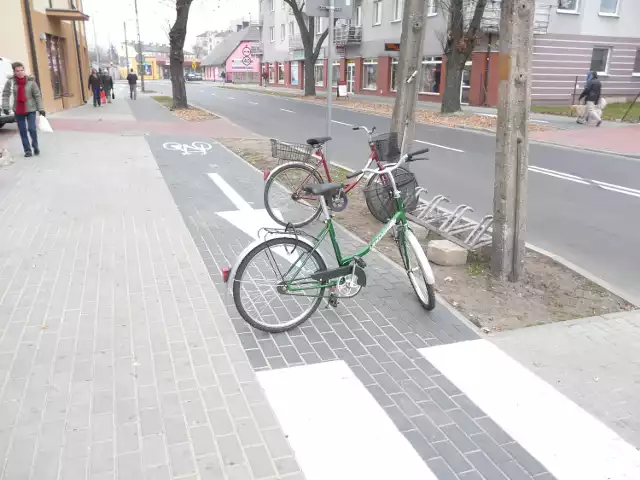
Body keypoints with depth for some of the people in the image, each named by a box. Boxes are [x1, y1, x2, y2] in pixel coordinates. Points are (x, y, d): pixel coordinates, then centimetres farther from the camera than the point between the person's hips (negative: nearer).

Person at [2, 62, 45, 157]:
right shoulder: (10, 82, -5)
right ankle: (27, 150, 14)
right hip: (18, 110, 2)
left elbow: (38, 95, -5)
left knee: (32, 128, -7)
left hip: (30, 109, -2)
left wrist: (41, 108, -8)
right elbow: (5, 94, -1)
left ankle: (35, 146, 16)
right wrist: (5, 106, -10)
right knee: (22, 131, 6)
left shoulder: (30, 81, -8)